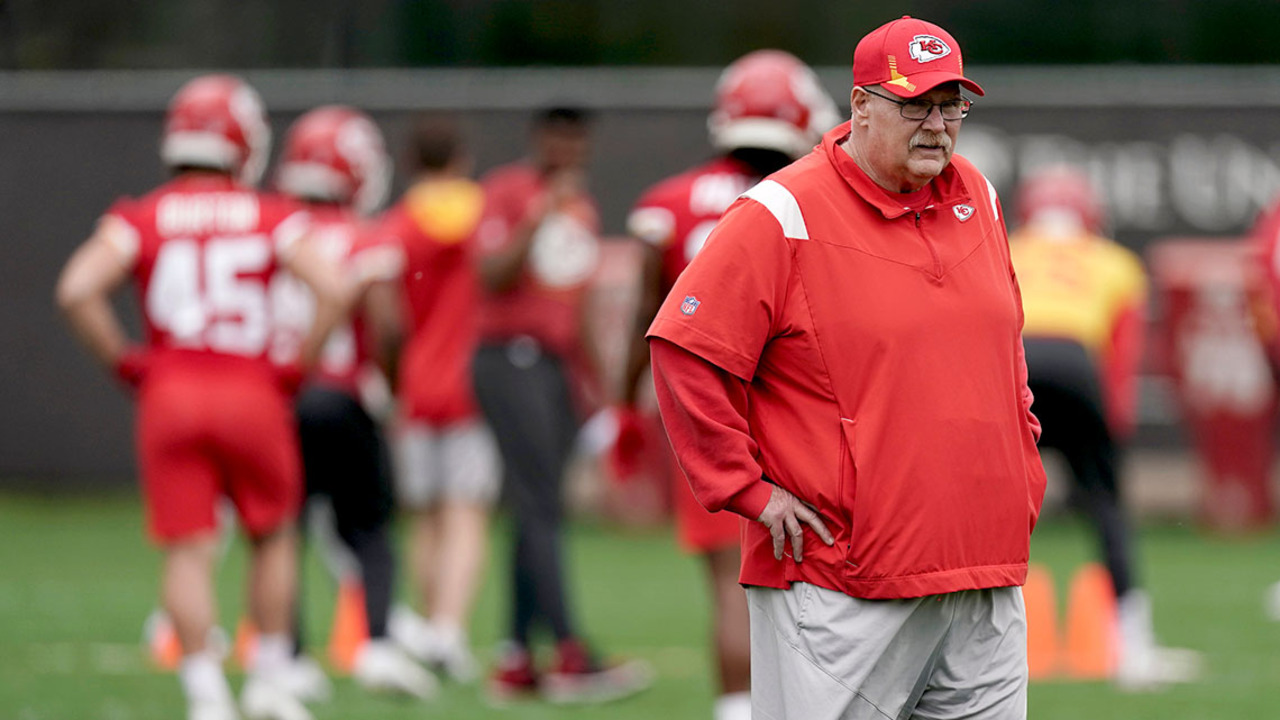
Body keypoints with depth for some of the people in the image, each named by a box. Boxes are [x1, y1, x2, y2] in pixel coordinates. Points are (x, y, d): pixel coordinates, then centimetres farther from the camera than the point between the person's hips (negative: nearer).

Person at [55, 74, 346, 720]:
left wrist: (123, 362, 1)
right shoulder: (271, 219, 2)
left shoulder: (142, 220, 2)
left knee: (189, 552, 2)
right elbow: (332, 291, -9)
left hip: (170, 398, 0)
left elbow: (77, 291, -10)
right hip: (251, 394, 0)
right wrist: (296, 367, 2)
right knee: (272, 537, 18)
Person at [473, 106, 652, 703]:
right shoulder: (507, 193, -4)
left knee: (536, 514, 6)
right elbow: (493, 276, -16)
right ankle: (571, 654, -20)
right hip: (511, 359, -7)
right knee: (541, 509, -13)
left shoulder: (582, 208, 18)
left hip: (559, 364, 7)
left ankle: (516, 660, 9)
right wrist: (542, 216, -21)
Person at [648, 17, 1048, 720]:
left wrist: (1023, 469, 19)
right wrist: (748, 490, -10)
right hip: (838, 585, -6)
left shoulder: (976, 199, 14)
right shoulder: (782, 216, -8)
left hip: (987, 577, 7)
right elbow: (685, 352, -10)